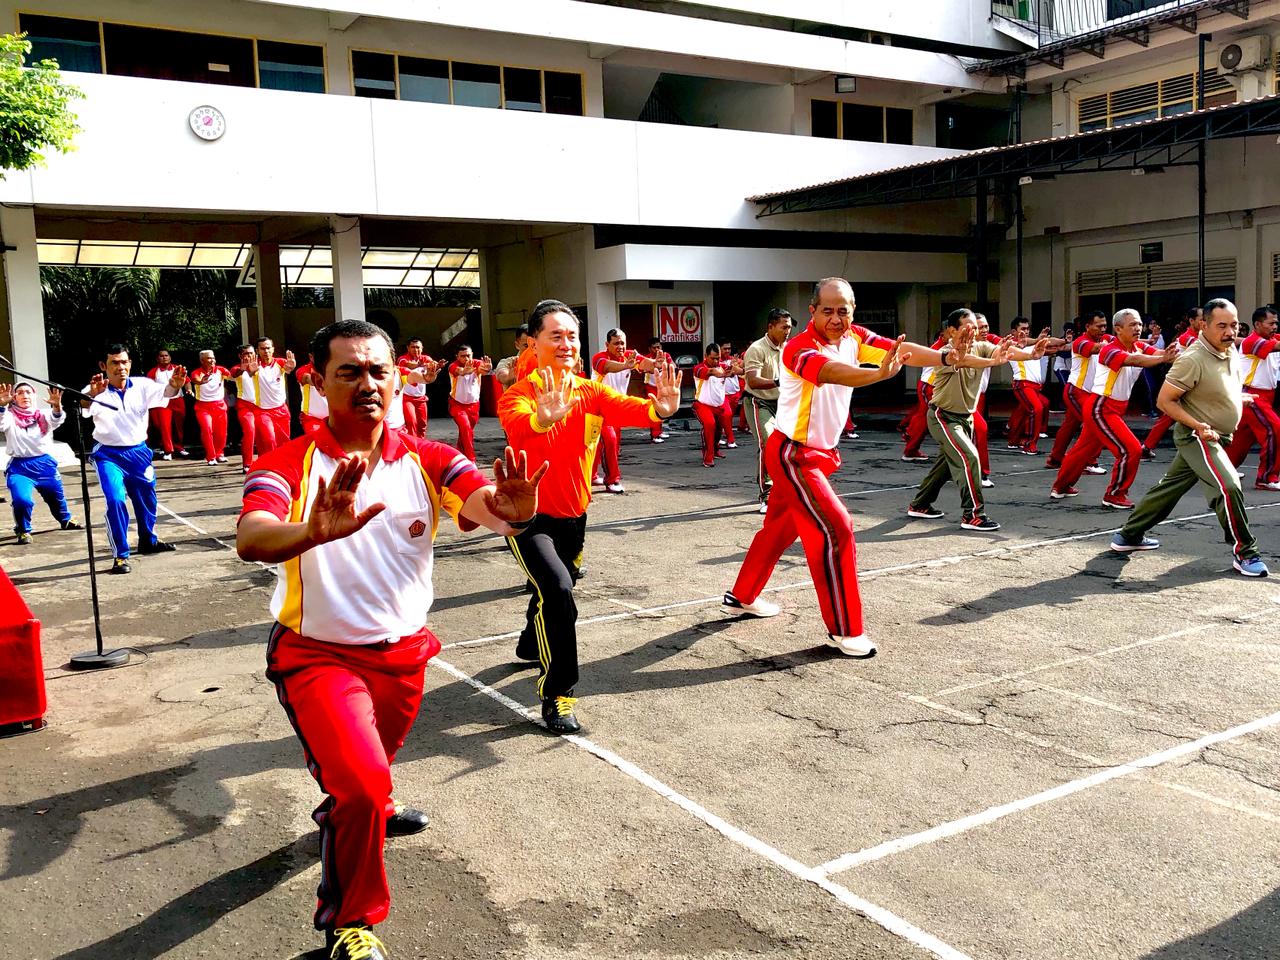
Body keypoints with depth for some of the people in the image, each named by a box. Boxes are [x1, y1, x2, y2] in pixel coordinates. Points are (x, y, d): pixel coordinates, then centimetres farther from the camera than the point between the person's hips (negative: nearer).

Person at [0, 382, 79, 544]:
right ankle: (23, 530, 0)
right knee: (22, 500, -25)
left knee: (56, 498, 20)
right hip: (20, 467, -3)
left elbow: (56, 420, -17)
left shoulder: (43, 415, 5)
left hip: (45, 464, 3)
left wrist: (57, 405, -41)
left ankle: (66, 520, 50)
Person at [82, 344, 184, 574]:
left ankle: (147, 540, 41)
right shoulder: (97, 391, -13)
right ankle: (120, 555, -9)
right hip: (108, 454, -4)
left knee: (146, 498, 17)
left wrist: (174, 386, -48)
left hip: (138, 451, 4)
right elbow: (83, 410, -32)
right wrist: (90, 396, -57)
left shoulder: (142, 386, -6)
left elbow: (162, 393, -23)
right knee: (115, 500, -18)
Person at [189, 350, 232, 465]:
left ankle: (219, 454, 30)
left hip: (219, 405, 3)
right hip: (203, 406, -3)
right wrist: (201, 381, -55)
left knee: (221, 432, 7)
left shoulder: (220, 370, -1)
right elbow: (196, 381, -31)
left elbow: (231, 376, -16)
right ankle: (210, 457, -5)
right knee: (207, 429, -17)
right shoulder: (197, 372, -10)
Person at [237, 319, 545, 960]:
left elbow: (482, 503, -27)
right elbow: (250, 540, -36)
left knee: (378, 761, 27)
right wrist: (314, 532, -58)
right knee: (360, 783, -22)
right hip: (317, 653, -4)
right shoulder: (288, 463, -17)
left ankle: (366, 805, 65)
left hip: (404, 650, 4)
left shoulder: (427, 459, -9)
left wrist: (510, 510, -52)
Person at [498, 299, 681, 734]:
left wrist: (660, 407, -49)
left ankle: (531, 646, 57)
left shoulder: (591, 392, -6)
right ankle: (557, 695, -10)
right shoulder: (519, 394, -17)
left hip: (573, 515, 6)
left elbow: (627, 408, -27)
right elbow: (518, 422, -41)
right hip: (529, 516, -5)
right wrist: (543, 418, -64)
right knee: (558, 590, -25)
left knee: (556, 591, 24)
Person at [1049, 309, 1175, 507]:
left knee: (1085, 449, 21)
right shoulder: (1110, 350, -22)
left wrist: (1172, 353, -39)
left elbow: (1158, 353, -17)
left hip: (1114, 409, 9)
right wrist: (1163, 359, -54)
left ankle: (1061, 486, 37)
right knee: (1131, 450, -12)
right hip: (1100, 409, -9)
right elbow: (1134, 360, -41)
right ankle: (1114, 495, 3)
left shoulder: (1140, 347, 1)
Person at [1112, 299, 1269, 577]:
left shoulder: (1231, 351, 4)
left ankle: (1129, 536, 26)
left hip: (1215, 438, 9)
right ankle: (1244, 553, -2)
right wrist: (1198, 425, -27)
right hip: (1197, 437, -9)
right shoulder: (1193, 359, -24)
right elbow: (1165, 401, -21)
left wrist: (1239, 398, 13)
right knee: (1228, 488, -17)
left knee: (1170, 487, 15)